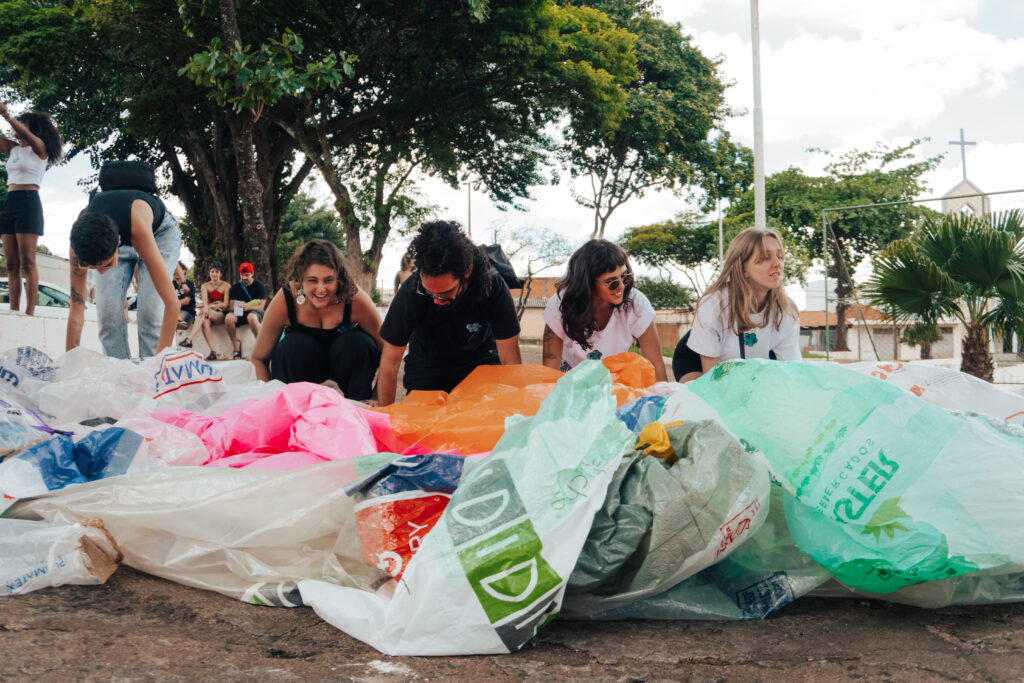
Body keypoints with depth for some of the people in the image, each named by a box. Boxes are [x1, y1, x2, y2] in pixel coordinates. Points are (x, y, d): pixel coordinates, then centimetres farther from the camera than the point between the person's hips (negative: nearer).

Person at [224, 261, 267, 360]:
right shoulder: (235, 287, 12)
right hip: (239, 314, 3)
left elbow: (261, 307, -8)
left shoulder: (259, 286, 2)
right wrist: (234, 307, -20)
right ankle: (236, 345, -17)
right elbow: (232, 305, 6)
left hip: (255, 312, -3)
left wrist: (248, 307, -27)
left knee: (252, 317, -41)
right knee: (229, 318, -31)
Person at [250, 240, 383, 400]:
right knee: (292, 346, -32)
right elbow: (259, 358, -16)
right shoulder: (284, 302, -27)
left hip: (347, 361, 0)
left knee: (360, 343, -31)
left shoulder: (356, 300, -30)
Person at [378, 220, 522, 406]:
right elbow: (390, 362, -17)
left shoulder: (493, 287, -28)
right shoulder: (411, 291, -28)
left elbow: (510, 360, -19)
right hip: (426, 364, 1)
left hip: (480, 360, 0)